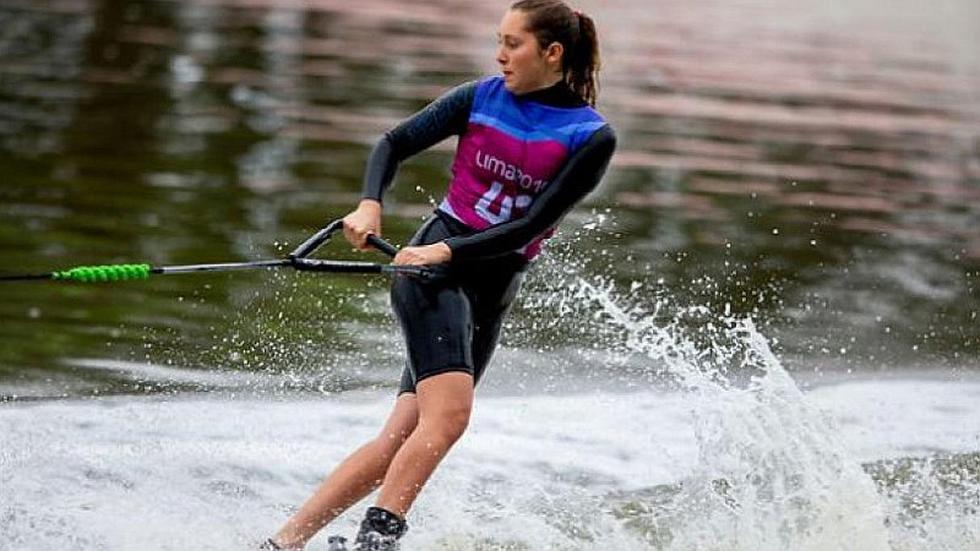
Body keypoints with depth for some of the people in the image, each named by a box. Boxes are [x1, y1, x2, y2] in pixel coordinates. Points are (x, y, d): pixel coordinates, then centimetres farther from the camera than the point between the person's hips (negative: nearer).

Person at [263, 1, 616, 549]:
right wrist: (370, 204, -10)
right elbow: (396, 143, 9)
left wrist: (448, 252, -20)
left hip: (495, 287, 2)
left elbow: (533, 225, -10)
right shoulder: (482, 97, 3)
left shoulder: (592, 137, -2)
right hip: (434, 264, -2)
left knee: (402, 438, -3)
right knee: (449, 414, -25)